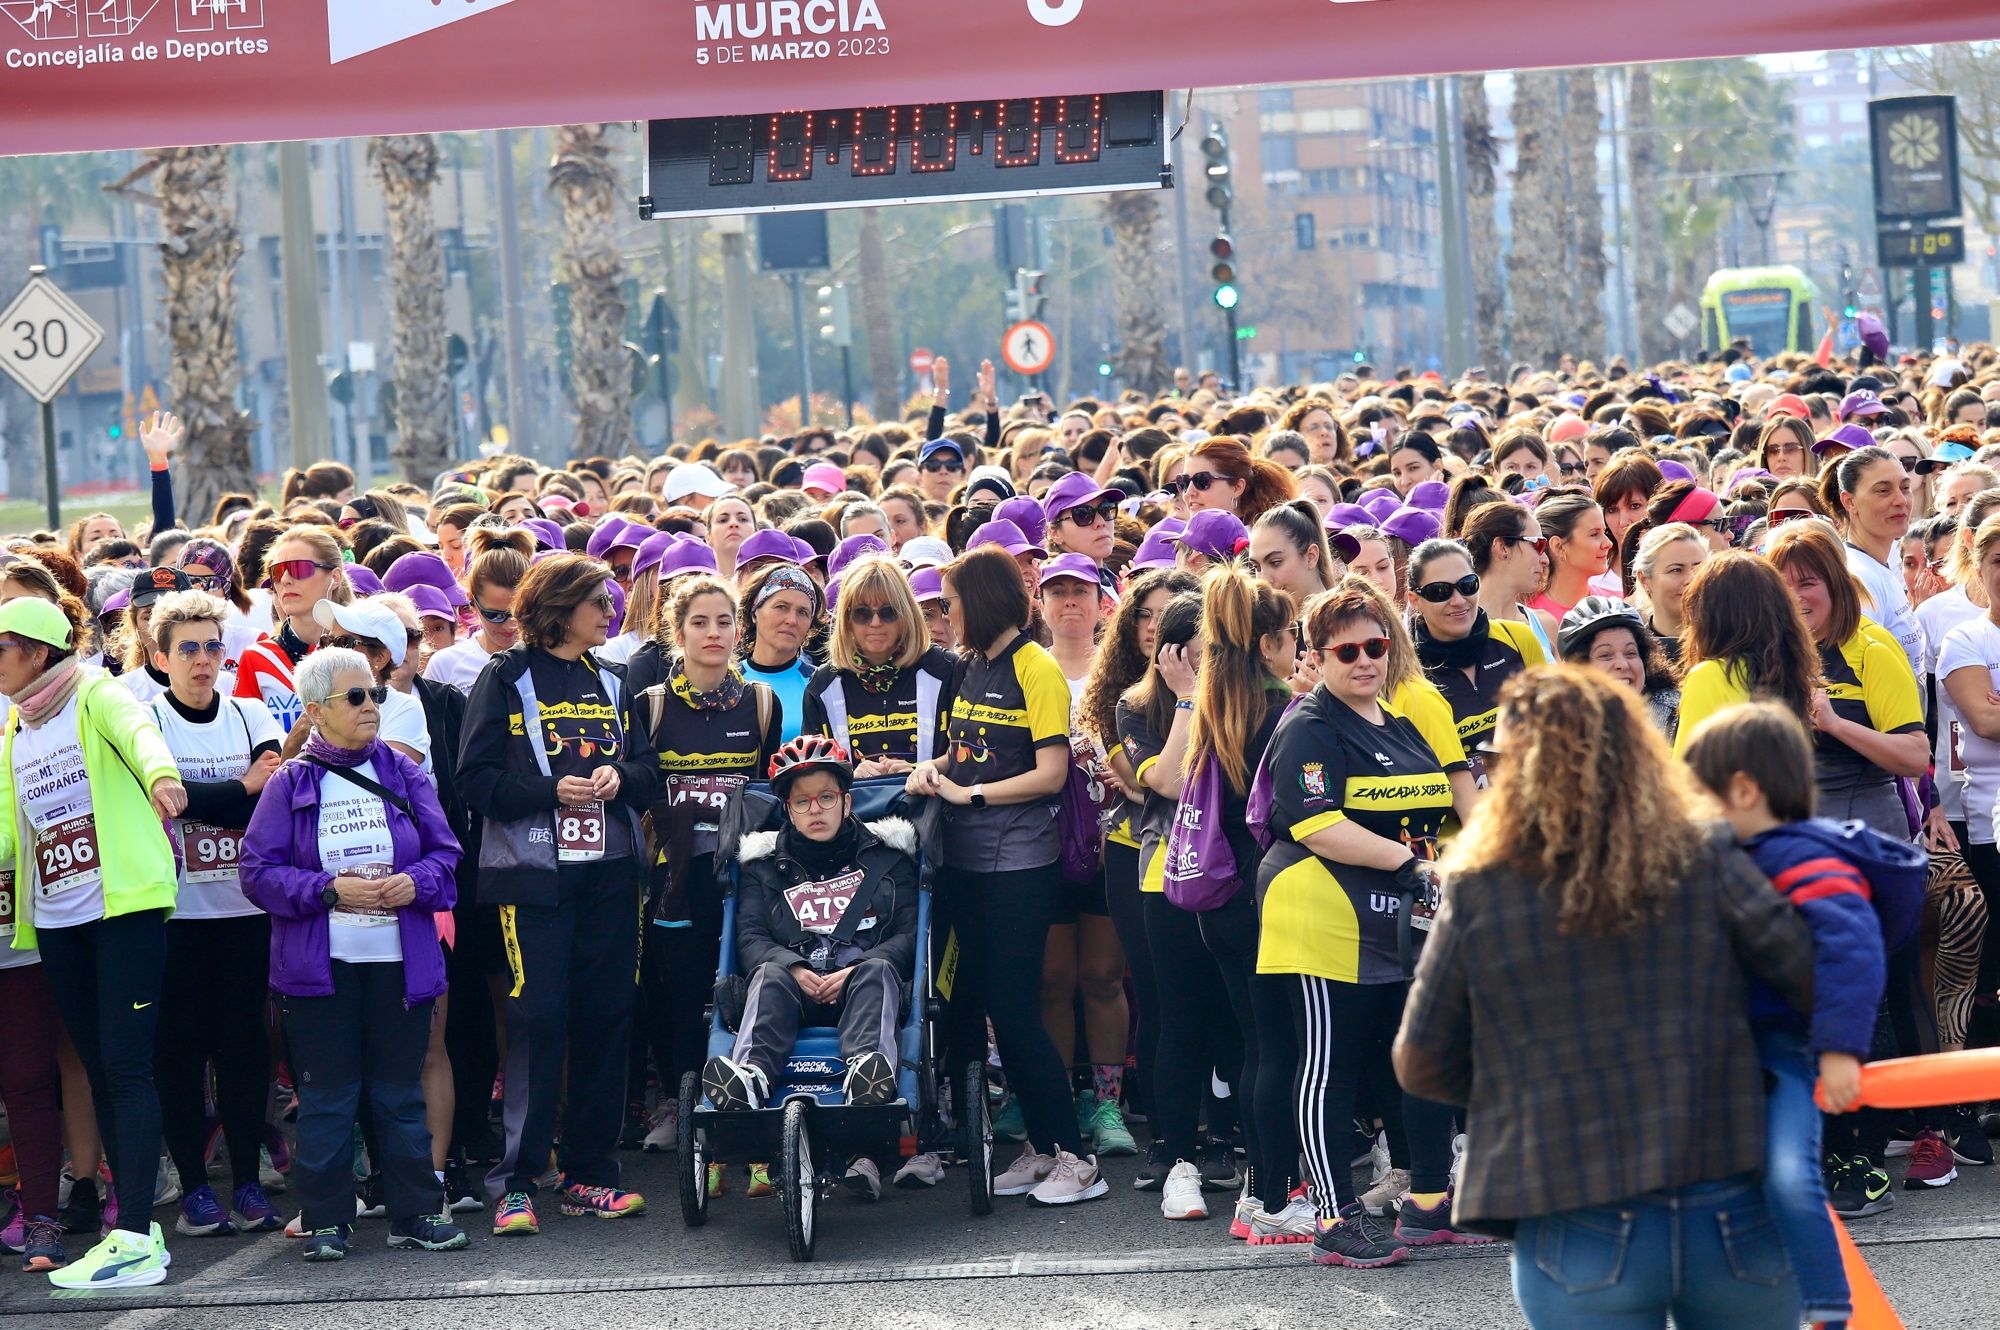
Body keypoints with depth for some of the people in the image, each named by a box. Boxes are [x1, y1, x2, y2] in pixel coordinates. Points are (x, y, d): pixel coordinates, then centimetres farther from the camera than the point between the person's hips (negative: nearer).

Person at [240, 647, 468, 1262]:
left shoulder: (403, 774, 7)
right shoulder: (289, 784, 0)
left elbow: (445, 853, 7)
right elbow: (258, 871, -6)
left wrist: (417, 883, -15)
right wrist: (331, 889, -17)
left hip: (399, 960, 2)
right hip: (318, 964, -2)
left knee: (401, 1089, 8)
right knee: (326, 1094, 1)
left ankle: (417, 1212, 14)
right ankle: (326, 1219, 9)